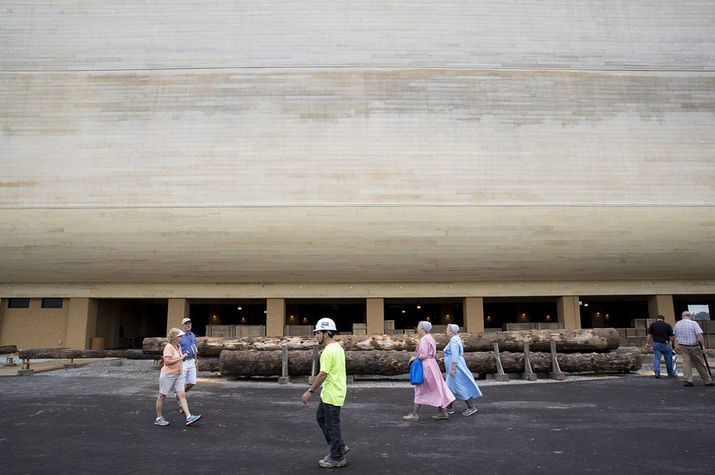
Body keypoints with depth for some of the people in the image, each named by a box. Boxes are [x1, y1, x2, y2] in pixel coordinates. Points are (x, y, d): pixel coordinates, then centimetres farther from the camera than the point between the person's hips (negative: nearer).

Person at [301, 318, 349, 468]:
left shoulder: (329, 351, -22)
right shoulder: (338, 347, 10)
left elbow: (323, 374, -24)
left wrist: (310, 391, -17)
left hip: (332, 395, -10)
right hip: (329, 394, 10)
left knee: (332, 425, 1)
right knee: (321, 417, 20)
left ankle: (337, 458, 14)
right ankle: (339, 447, 26)